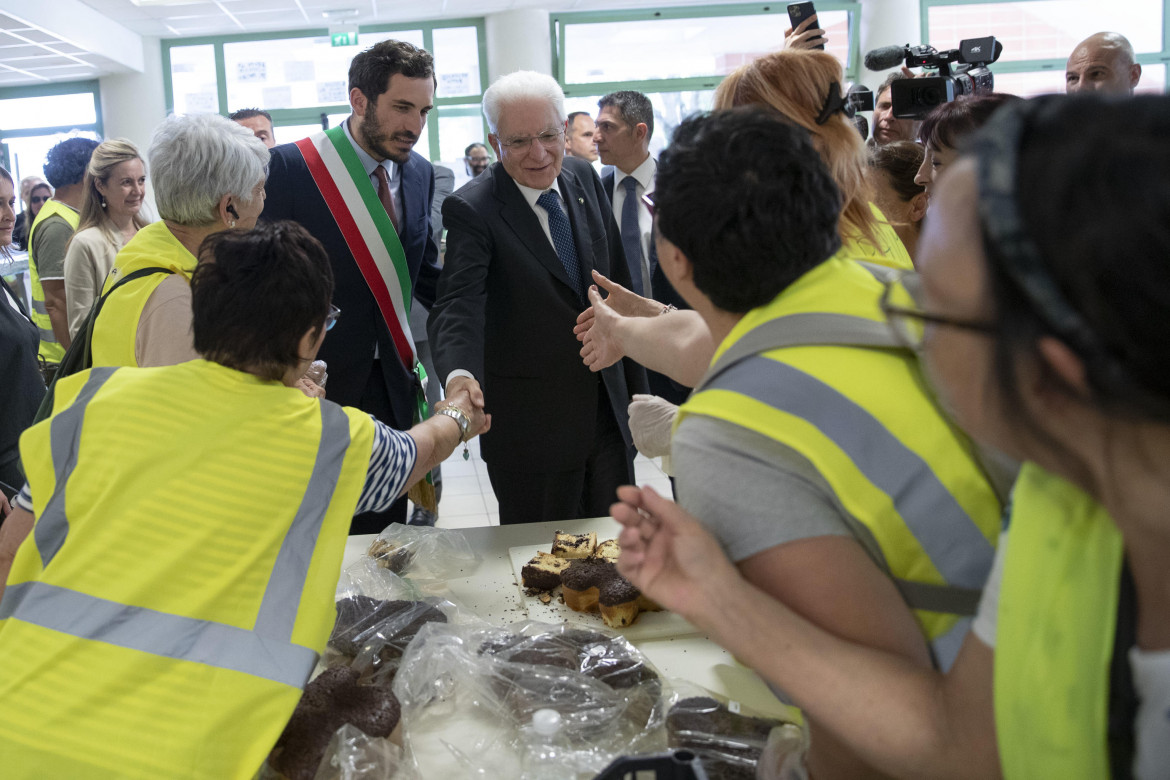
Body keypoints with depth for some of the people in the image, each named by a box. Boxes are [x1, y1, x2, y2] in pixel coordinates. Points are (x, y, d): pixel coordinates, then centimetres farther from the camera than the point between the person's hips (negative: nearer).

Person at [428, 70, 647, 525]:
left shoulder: (584, 178, 4)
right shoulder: (472, 209, -15)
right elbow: (458, 304, -28)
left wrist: (634, 384, 16)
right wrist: (460, 375, -48)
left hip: (607, 406, 6)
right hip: (531, 425, -5)